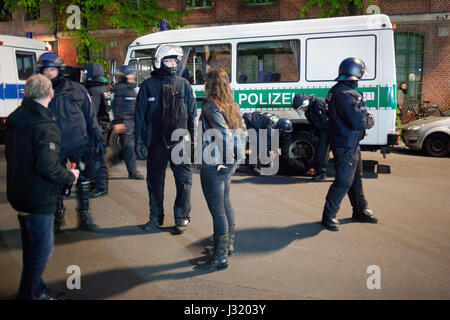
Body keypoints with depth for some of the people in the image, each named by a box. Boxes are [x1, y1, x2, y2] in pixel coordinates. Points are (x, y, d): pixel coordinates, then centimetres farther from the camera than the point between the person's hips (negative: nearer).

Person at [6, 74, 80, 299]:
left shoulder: (15, 118, 5)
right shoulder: (45, 126, -23)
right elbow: (47, 167, -30)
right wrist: (70, 176, -12)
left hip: (18, 194, 9)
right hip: (38, 199, -9)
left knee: (31, 245, 21)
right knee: (42, 249, 5)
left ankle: (36, 290, 37)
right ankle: (27, 295, 15)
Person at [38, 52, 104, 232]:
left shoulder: (77, 89, 0)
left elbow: (90, 115, 4)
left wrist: (98, 138, 1)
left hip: (78, 143, -1)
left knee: (83, 179, 4)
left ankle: (84, 216, 18)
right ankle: (58, 216, 28)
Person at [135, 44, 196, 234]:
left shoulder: (183, 85, 5)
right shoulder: (148, 85, 4)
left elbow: (192, 114, 7)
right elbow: (140, 114, 6)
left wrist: (194, 139, 3)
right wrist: (139, 139, 2)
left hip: (180, 141, 0)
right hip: (156, 142, 1)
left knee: (184, 180, 0)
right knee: (155, 180, 10)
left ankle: (182, 217, 15)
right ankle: (156, 217, 25)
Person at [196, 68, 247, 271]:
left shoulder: (210, 106, -16)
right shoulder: (232, 106, 9)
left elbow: (225, 134, -25)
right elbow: (242, 132, 10)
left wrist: (223, 160, -16)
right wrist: (237, 156, 12)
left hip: (214, 166, -9)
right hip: (230, 164, 9)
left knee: (217, 210, -1)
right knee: (225, 203, 22)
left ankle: (220, 257, 9)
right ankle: (228, 245, 37)